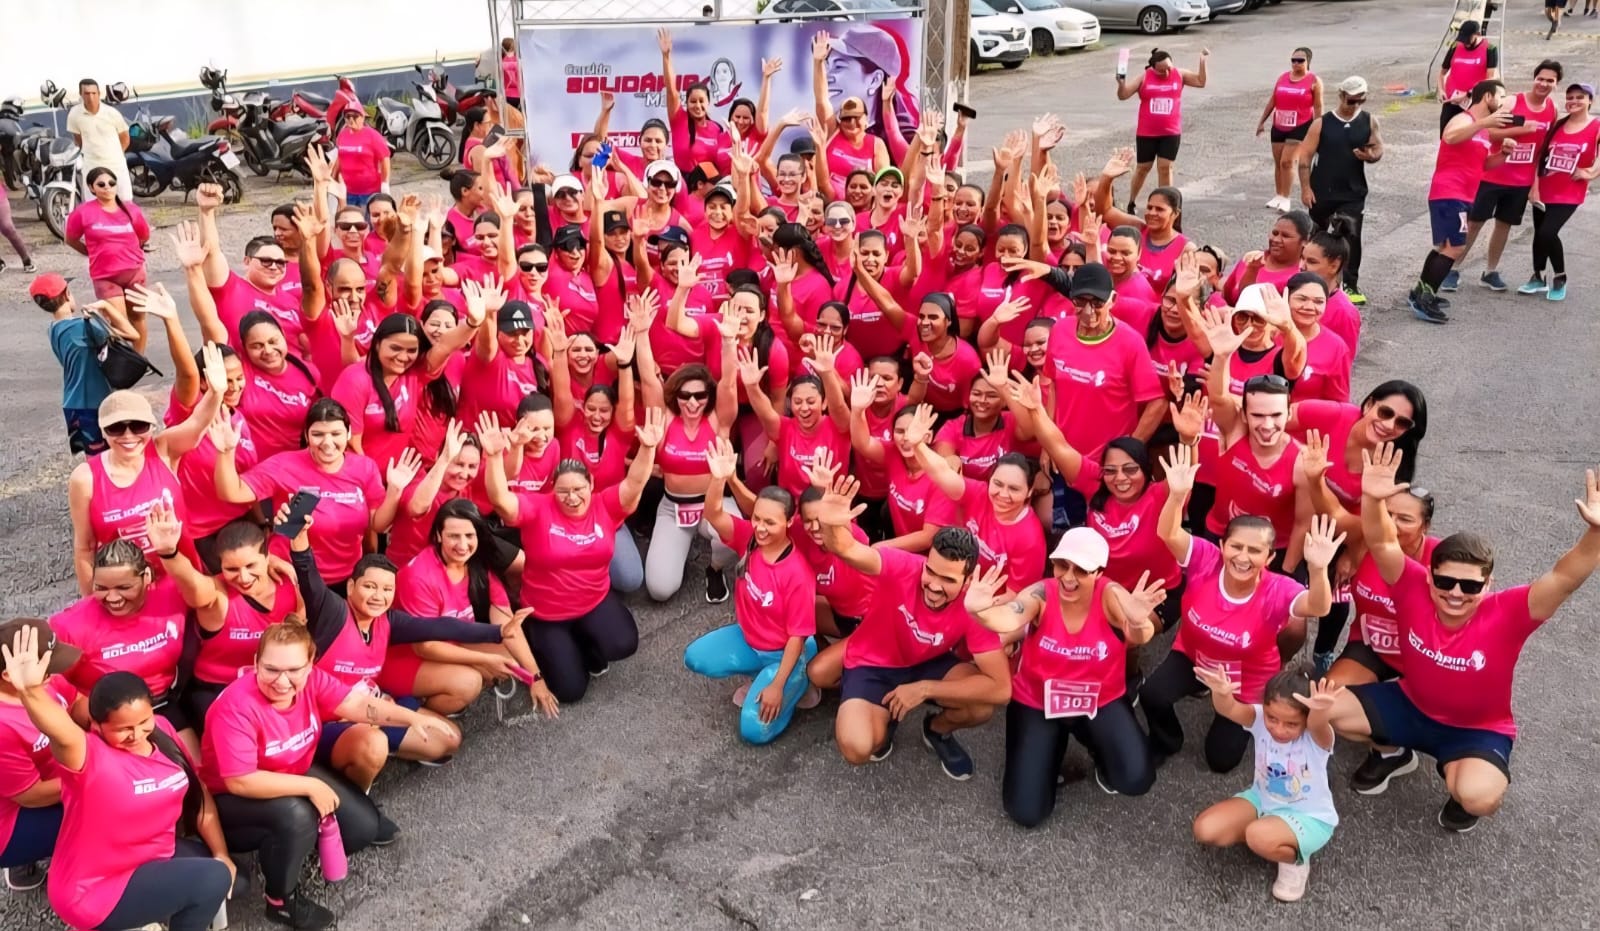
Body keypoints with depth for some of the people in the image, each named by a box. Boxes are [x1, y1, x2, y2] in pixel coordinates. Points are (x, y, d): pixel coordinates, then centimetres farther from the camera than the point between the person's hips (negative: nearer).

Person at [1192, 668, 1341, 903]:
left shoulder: (1316, 737, -28)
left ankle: (1296, 861, 0)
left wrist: (1321, 710, -80)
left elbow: (1317, 723, -54)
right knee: (1205, 830, -13)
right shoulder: (1260, 719, -19)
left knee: (1260, 837, -34)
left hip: (1309, 817, -5)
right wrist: (1221, 693, -66)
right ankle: (1267, 835, 9)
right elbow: (1229, 710, -40)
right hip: (1262, 799, 5)